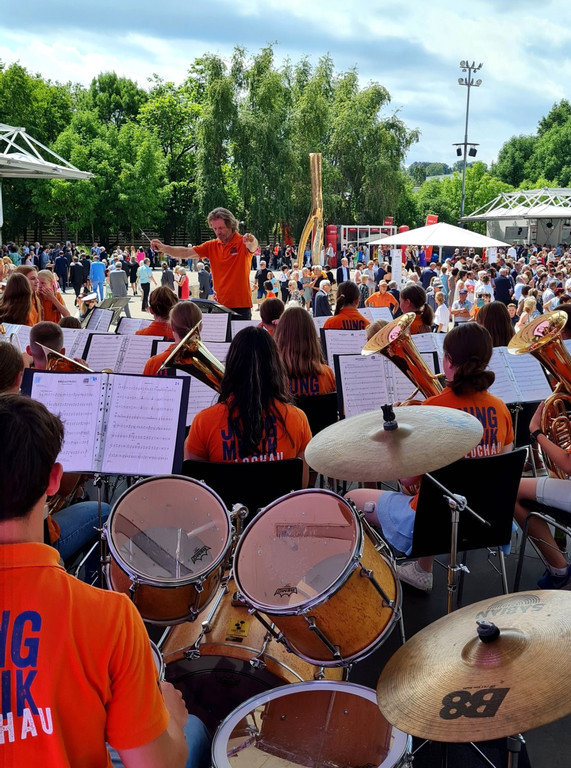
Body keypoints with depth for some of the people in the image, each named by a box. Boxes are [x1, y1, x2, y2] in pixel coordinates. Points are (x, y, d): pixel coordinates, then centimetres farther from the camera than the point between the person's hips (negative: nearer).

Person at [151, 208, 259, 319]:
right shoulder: (212, 246, 8)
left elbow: (253, 247, -28)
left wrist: (251, 242, -54)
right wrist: (163, 248, -12)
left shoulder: (243, 242, -6)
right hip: (220, 305, 4)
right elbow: (186, 253, 2)